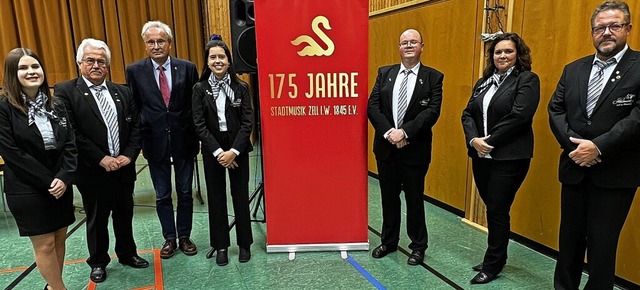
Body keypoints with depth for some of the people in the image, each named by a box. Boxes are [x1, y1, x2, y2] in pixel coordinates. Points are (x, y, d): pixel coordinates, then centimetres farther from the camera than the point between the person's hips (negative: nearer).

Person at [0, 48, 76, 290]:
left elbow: (70, 144, 1)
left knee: (59, 239, 12)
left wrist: (64, 177, -12)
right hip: (27, 190, -4)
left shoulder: (55, 105, 4)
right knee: (44, 244, 4)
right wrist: (48, 182, -14)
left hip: (61, 185, 5)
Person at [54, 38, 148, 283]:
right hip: (93, 171, -3)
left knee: (124, 215, 18)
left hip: (124, 168, 4)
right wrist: (101, 159, -17)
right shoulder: (65, 91, -6)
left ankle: (127, 253, 37)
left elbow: (136, 126, 4)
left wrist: (129, 154, -8)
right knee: (96, 219, 14)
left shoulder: (122, 92, 7)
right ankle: (98, 261, 34)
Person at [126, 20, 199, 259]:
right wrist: (138, 138, -2)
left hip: (183, 140, 0)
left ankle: (184, 236, 28)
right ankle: (169, 238, 29)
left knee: (185, 192, 11)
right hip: (155, 141, 0)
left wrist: (196, 135, -3)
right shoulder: (135, 71, -1)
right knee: (162, 195, 11)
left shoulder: (187, 68, -2)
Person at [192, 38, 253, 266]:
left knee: (241, 196, 6)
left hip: (238, 149, 0)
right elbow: (199, 124, -5)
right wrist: (217, 151, -13)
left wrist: (233, 151, -14)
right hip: (212, 150, 1)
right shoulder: (200, 89, -1)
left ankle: (244, 244, 22)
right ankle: (220, 245, 24)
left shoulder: (241, 87, -2)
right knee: (216, 198, 8)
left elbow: (247, 122, -5)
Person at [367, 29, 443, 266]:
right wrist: (388, 132, -16)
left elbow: (432, 111, -12)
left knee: (415, 199, 9)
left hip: (415, 148, -2)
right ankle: (389, 241, 33)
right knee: (389, 198, 15)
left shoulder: (433, 77, -1)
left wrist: (404, 131, -21)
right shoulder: (384, 73, 6)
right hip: (386, 146, 3)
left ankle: (418, 246, 28)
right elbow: (372, 106, -2)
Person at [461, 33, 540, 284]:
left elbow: (519, 116, -17)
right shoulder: (483, 82, 13)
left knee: (497, 211, 1)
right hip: (481, 156, 6)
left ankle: (492, 265, 18)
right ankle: (496, 257, 32)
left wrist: (490, 140, -15)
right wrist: (474, 139, -11)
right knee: (493, 209, 15)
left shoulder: (527, 79, -5)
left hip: (509, 157, -6)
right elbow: (468, 114, 5)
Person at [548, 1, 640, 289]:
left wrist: (598, 147, -20)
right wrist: (574, 144, -10)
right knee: (569, 238, 15)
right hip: (574, 168, 4)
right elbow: (555, 109, 4)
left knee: (602, 243, 6)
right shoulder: (573, 69, 10)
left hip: (615, 174, -4)